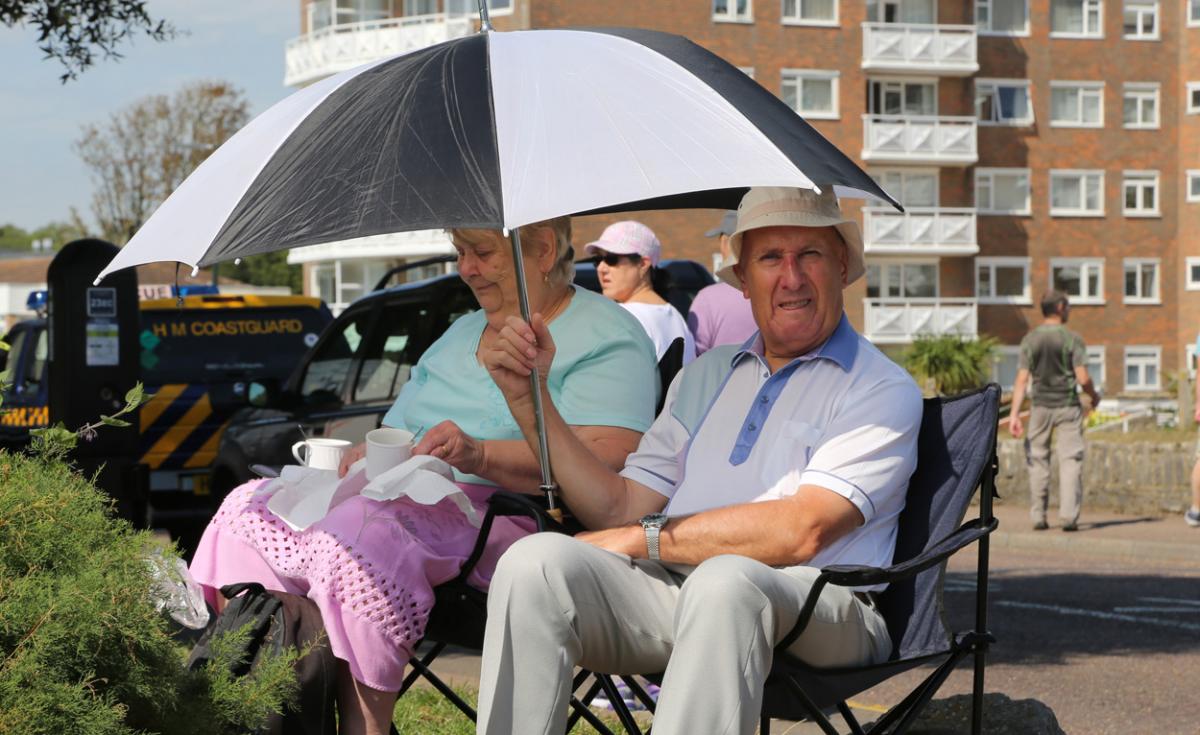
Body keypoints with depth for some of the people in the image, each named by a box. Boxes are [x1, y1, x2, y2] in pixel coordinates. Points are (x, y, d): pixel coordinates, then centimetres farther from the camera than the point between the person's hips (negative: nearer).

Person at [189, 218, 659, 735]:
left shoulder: (606, 337, 0)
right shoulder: (462, 334, 27)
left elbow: (605, 460, -16)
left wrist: (480, 455, -26)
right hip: (411, 499, 9)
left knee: (361, 531, -36)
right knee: (250, 509, -10)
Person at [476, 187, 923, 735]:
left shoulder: (882, 391, 4)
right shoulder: (706, 375, 24)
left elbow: (798, 532, -11)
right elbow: (619, 507, 16)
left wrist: (644, 538, -6)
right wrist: (530, 397, 8)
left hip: (814, 610, -5)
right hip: (668, 595, 5)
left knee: (723, 581, -39)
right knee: (536, 561, -23)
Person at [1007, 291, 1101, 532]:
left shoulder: (1030, 340, 1)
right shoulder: (1072, 339, -6)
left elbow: (1022, 379, -5)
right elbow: (1083, 378, -10)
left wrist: (1015, 413, -6)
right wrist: (1094, 396, 11)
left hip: (1040, 406, 2)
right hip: (1067, 406, -2)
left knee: (1038, 460, 9)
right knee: (1070, 460, 1)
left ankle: (1038, 516, 8)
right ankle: (1069, 516, -5)